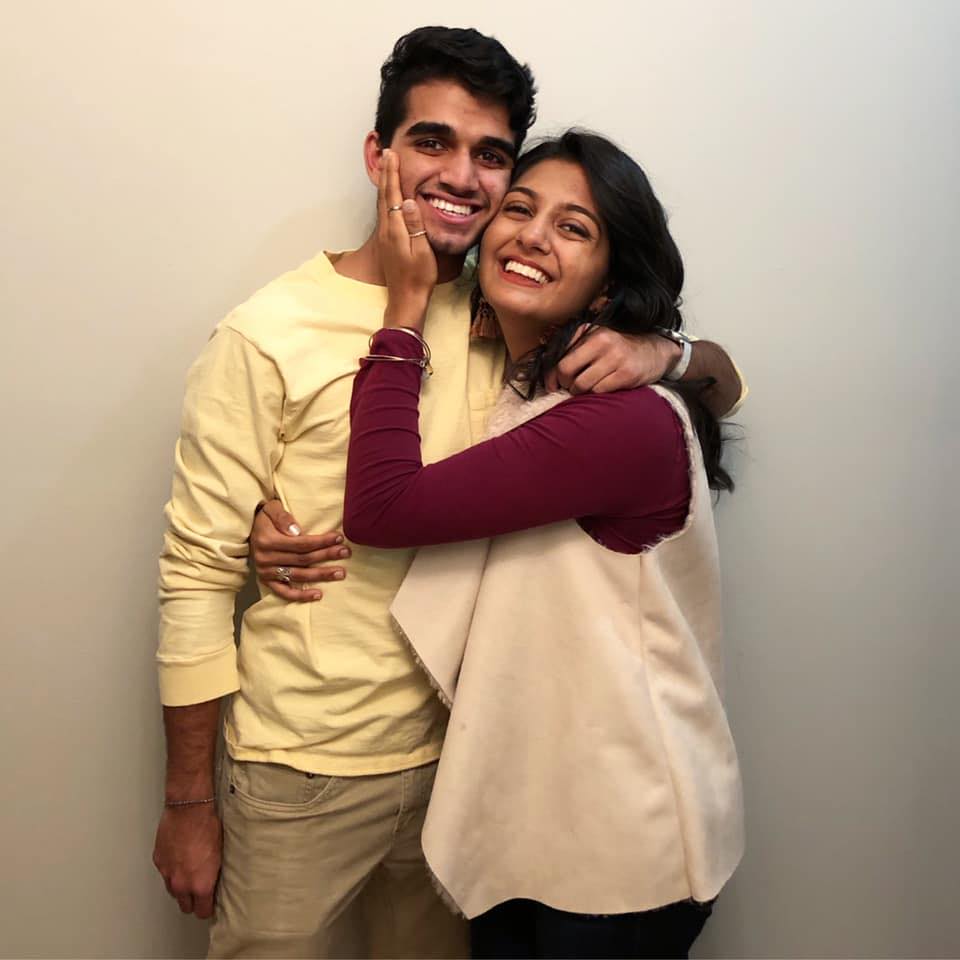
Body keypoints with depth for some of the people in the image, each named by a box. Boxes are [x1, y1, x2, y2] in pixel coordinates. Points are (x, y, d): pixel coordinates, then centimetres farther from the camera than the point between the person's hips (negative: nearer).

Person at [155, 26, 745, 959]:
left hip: (459, 754, 4)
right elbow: (197, 573, -10)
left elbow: (726, 381, 7)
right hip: (298, 777, -4)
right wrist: (187, 802, -6)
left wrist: (661, 349, -17)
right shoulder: (269, 334, -12)